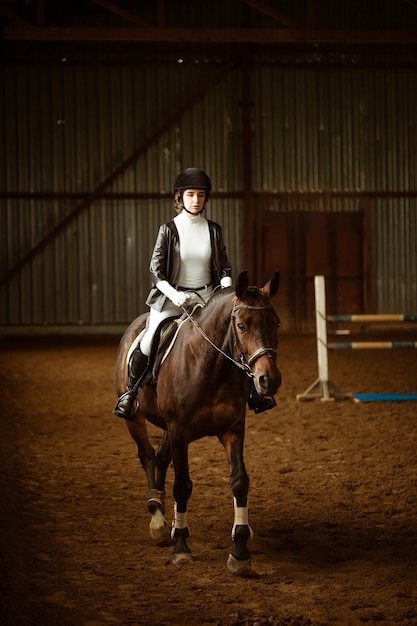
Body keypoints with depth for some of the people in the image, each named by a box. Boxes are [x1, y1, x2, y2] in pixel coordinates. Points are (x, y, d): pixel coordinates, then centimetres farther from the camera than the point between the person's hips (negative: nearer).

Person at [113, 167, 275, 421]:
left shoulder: (214, 230, 4)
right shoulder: (168, 230, -4)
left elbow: (224, 267, 8)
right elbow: (156, 270, -6)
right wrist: (174, 294, -20)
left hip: (206, 296, 3)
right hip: (171, 297, -2)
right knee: (148, 342, -18)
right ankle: (130, 393, 2)